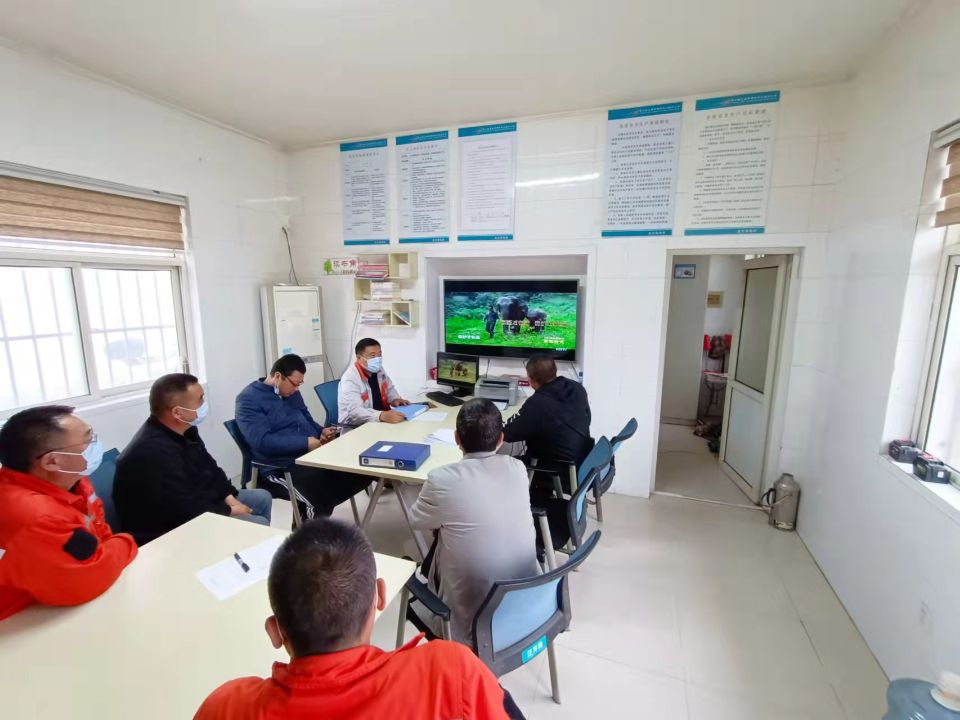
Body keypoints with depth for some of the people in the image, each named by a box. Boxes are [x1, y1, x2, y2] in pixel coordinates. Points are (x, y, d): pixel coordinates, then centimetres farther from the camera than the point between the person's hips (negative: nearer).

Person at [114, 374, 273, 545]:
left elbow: (209, 468, 8)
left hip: (193, 501, 10)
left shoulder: (184, 430, -3)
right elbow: (187, 510, -30)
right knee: (259, 525, -15)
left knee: (263, 498, 14)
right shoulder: (153, 454, -34)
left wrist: (230, 498, -4)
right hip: (171, 529, -10)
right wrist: (229, 511, -16)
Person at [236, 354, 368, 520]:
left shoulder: (292, 392, 15)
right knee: (322, 491, -30)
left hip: (313, 452, 8)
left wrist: (321, 431, 4)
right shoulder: (249, 399, -9)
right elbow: (262, 442, -20)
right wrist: (305, 443, -22)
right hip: (280, 464, -8)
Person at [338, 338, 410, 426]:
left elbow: (389, 389, 20)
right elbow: (354, 411, -32)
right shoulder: (350, 379, -20)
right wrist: (382, 416, -46)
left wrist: (395, 399, -1)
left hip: (379, 422, 7)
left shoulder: (378, 370, 2)